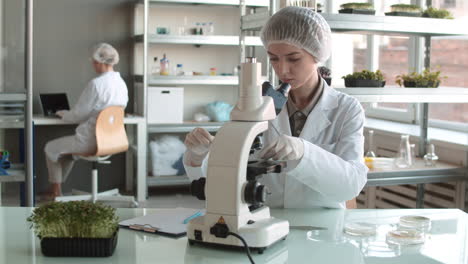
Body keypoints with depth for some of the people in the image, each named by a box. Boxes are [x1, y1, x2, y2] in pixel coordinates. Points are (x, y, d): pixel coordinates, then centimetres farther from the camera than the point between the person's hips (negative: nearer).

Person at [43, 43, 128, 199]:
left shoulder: (96, 84, -21)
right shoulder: (121, 83, 4)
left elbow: (78, 115, -14)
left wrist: (63, 114, 7)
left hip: (92, 142, -8)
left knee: (51, 148, 15)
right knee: (68, 146, 32)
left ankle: (56, 191, 26)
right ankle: (57, 187, 38)